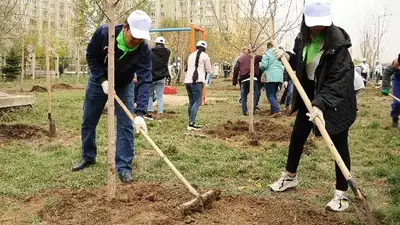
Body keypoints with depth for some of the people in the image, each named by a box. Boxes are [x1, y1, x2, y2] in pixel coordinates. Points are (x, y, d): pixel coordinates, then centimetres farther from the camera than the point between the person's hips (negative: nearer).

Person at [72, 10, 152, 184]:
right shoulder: (103, 33, -31)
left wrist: (140, 114, -46)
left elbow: (144, 81, -36)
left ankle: (124, 167, 0)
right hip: (99, 81, 1)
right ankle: (88, 158, 31)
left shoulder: (144, 51, -31)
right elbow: (91, 56, -14)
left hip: (124, 86, -1)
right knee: (88, 122, 11)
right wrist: (102, 80, -24)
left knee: (125, 125, -9)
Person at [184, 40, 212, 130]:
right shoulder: (204, 56, 3)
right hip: (197, 81, -7)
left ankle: (191, 123, 13)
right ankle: (191, 123, -17)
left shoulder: (191, 55, 20)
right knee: (197, 101, -8)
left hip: (188, 80, 7)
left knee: (191, 102, 12)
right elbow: (209, 70, 5)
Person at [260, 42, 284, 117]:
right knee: (274, 94, 15)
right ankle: (273, 111, 14)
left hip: (270, 77, -7)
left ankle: (277, 111, -18)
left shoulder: (267, 54, -6)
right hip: (279, 77, 7)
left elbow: (263, 65, -12)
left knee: (270, 95, -5)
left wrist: (260, 64, 8)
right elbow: (282, 66, 17)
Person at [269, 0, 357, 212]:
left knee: (339, 144, 1)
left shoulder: (338, 42, -24)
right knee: (297, 136, 15)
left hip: (336, 100, -7)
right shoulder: (302, 38, -3)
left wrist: (321, 104, -38)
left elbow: (338, 79, -28)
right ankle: (290, 176, 36)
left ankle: (341, 193, 13)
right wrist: (288, 56, -7)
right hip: (310, 95, 7)